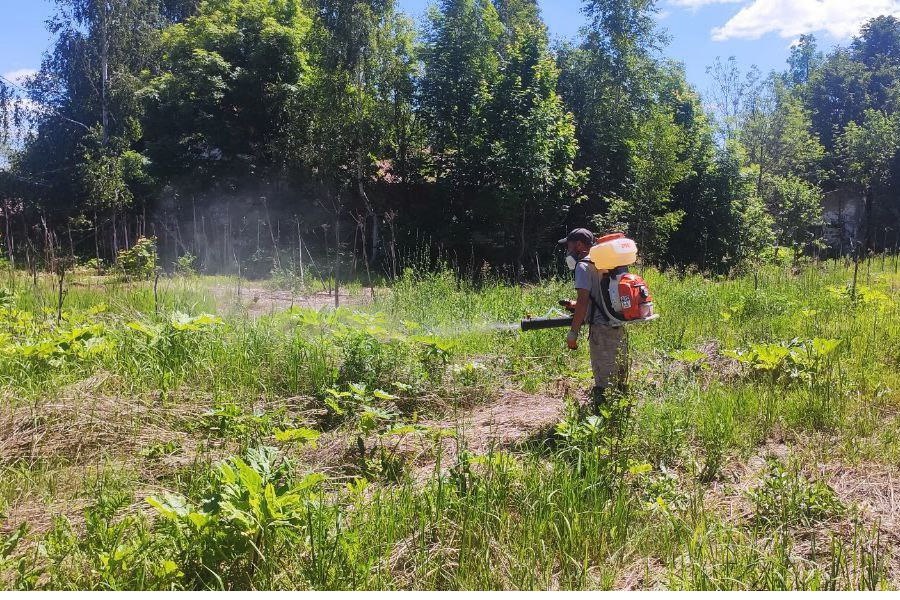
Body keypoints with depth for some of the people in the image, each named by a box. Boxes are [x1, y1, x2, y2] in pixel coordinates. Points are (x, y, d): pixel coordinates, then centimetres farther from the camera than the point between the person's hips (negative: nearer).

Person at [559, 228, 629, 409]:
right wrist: (576, 305, 22)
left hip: (602, 329, -9)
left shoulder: (583, 266, -8)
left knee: (603, 382, -5)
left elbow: (583, 301, -17)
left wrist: (573, 333, -15)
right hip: (619, 328, 9)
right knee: (619, 380, 16)